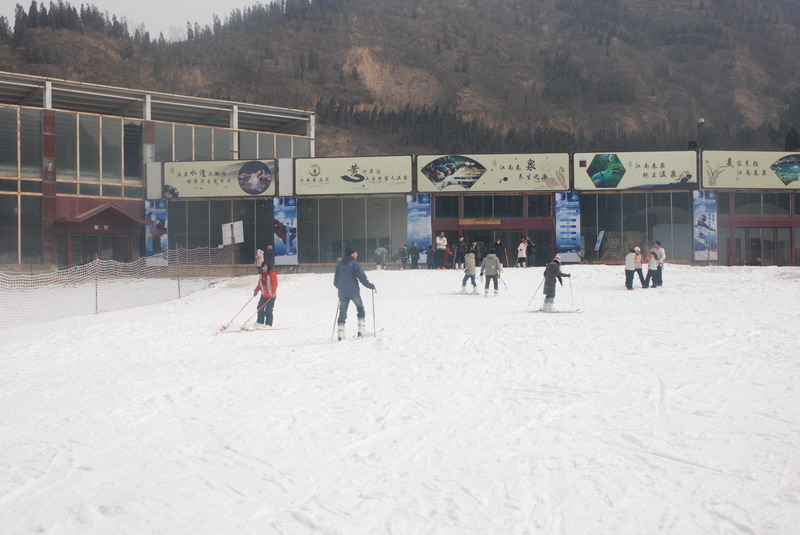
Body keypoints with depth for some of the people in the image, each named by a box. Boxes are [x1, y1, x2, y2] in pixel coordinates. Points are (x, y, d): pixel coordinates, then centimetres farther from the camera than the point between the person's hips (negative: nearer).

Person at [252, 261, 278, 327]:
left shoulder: (272, 274, -9)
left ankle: (268, 324, 0)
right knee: (260, 308, 6)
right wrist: (256, 290, 9)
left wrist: (273, 292, -26)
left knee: (268, 310, -7)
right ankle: (260, 322, 18)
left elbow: (275, 283, -16)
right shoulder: (262, 275, 13)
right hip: (264, 295, 7)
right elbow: (259, 284, 19)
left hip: (271, 296, -7)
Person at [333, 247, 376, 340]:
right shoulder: (355, 264, -5)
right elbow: (362, 277, -10)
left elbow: (336, 282, 15)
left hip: (342, 293, 4)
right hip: (354, 292, -4)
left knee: (342, 312, 7)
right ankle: (361, 330, 2)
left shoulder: (339, 265, 11)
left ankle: (340, 333, -4)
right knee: (360, 309, 13)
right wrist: (371, 286, 2)